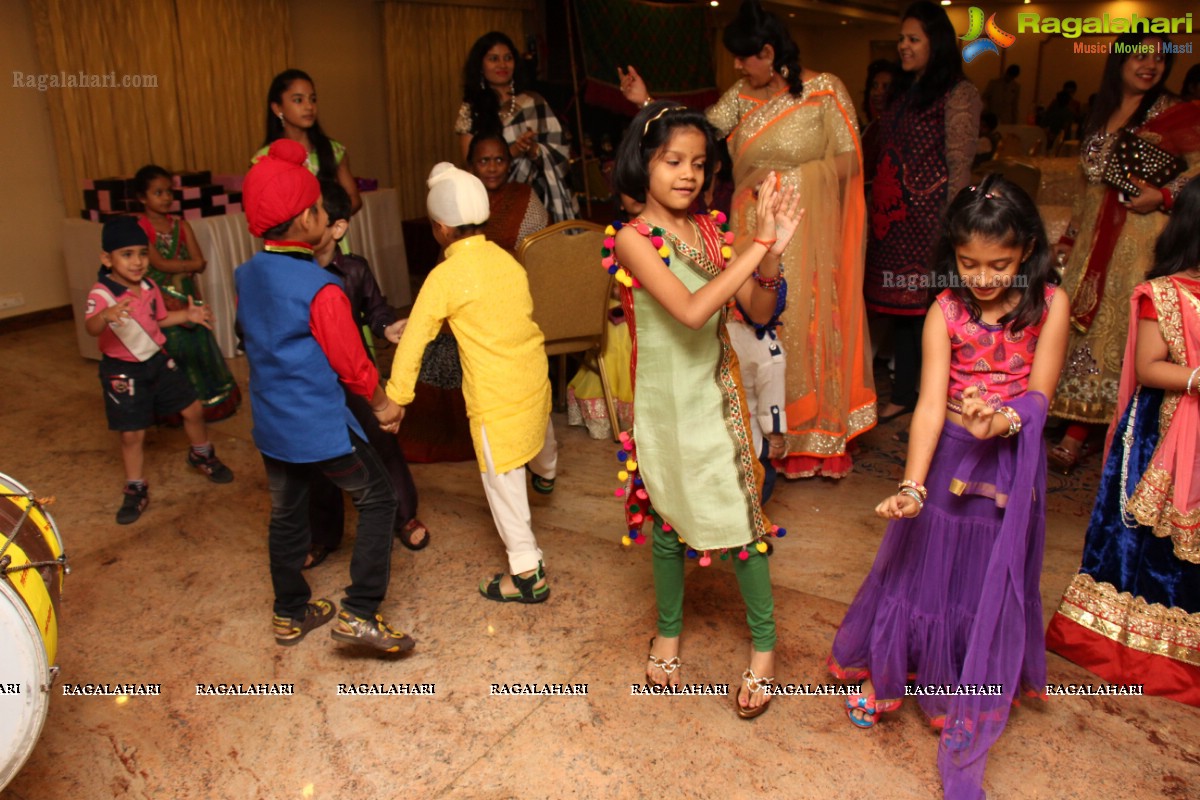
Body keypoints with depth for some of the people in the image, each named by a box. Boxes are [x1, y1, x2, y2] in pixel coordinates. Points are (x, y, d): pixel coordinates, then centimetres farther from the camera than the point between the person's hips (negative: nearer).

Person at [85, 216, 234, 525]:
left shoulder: (149, 287, -2)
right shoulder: (101, 293, -22)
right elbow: (91, 328, -41)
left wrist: (187, 314, 3)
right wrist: (107, 315, -62)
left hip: (158, 361, 6)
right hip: (123, 371, -5)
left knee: (193, 409, 12)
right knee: (132, 434, 1)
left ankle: (201, 455, 40)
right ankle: (135, 491, 20)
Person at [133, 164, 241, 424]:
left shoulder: (181, 225, 6)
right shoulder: (140, 228, -7)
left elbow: (199, 263, -3)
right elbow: (159, 264, -17)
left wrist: (174, 267, -16)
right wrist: (189, 264, -8)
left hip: (188, 297, 4)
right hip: (162, 301, -4)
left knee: (198, 347, 9)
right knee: (173, 350, 0)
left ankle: (210, 402, 20)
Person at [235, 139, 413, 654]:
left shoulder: (246, 276, 1)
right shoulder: (321, 289, -22)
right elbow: (352, 364, -16)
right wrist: (383, 405, 3)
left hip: (270, 425, 8)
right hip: (321, 427, -7)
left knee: (286, 514, 20)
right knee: (377, 499, 8)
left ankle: (290, 614, 36)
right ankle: (360, 613, 4)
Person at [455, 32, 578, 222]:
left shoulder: (534, 102, 6)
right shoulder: (471, 110, 4)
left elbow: (560, 151, 4)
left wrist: (535, 150, -16)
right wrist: (512, 151, -16)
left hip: (541, 198, 1)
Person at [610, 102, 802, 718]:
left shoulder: (709, 229, 1)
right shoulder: (634, 239, -14)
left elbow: (759, 312, -3)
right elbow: (691, 311, -29)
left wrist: (772, 251, -20)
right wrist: (758, 245, -29)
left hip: (718, 394, 3)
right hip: (666, 401, -3)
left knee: (742, 515, 5)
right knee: (668, 520, 14)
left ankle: (763, 645, 24)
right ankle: (668, 631, 37)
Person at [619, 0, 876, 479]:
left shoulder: (824, 91, -4)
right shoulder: (743, 94, 10)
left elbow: (849, 162, -7)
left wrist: (781, 176, -10)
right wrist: (648, 103, -9)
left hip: (806, 236, -5)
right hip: (754, 233, 5)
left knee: (806, 326, -1)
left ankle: (816, 436, 13)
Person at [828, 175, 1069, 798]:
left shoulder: (1049, 304, -8)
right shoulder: (946, 312, -12)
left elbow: (1039, 395, -9)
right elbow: (930, 404, -18)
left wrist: (1003, 419, -32)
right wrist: (911, 485, -28)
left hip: (1012, 462, 1)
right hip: (948, 456, -1)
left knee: (993, 580, 12)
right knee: (925, 566, 11)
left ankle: (969, 698, 35)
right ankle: (882, 673, 34)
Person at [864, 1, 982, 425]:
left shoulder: (958, 94, -6)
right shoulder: (902, 92, 17)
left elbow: (959, 166, -10)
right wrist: (877, 208, 13)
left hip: (928, 216, -7)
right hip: (892, 215, 7)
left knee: (928, 302, -4)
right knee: (898, 303, 10)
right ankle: (903, 393, 20)